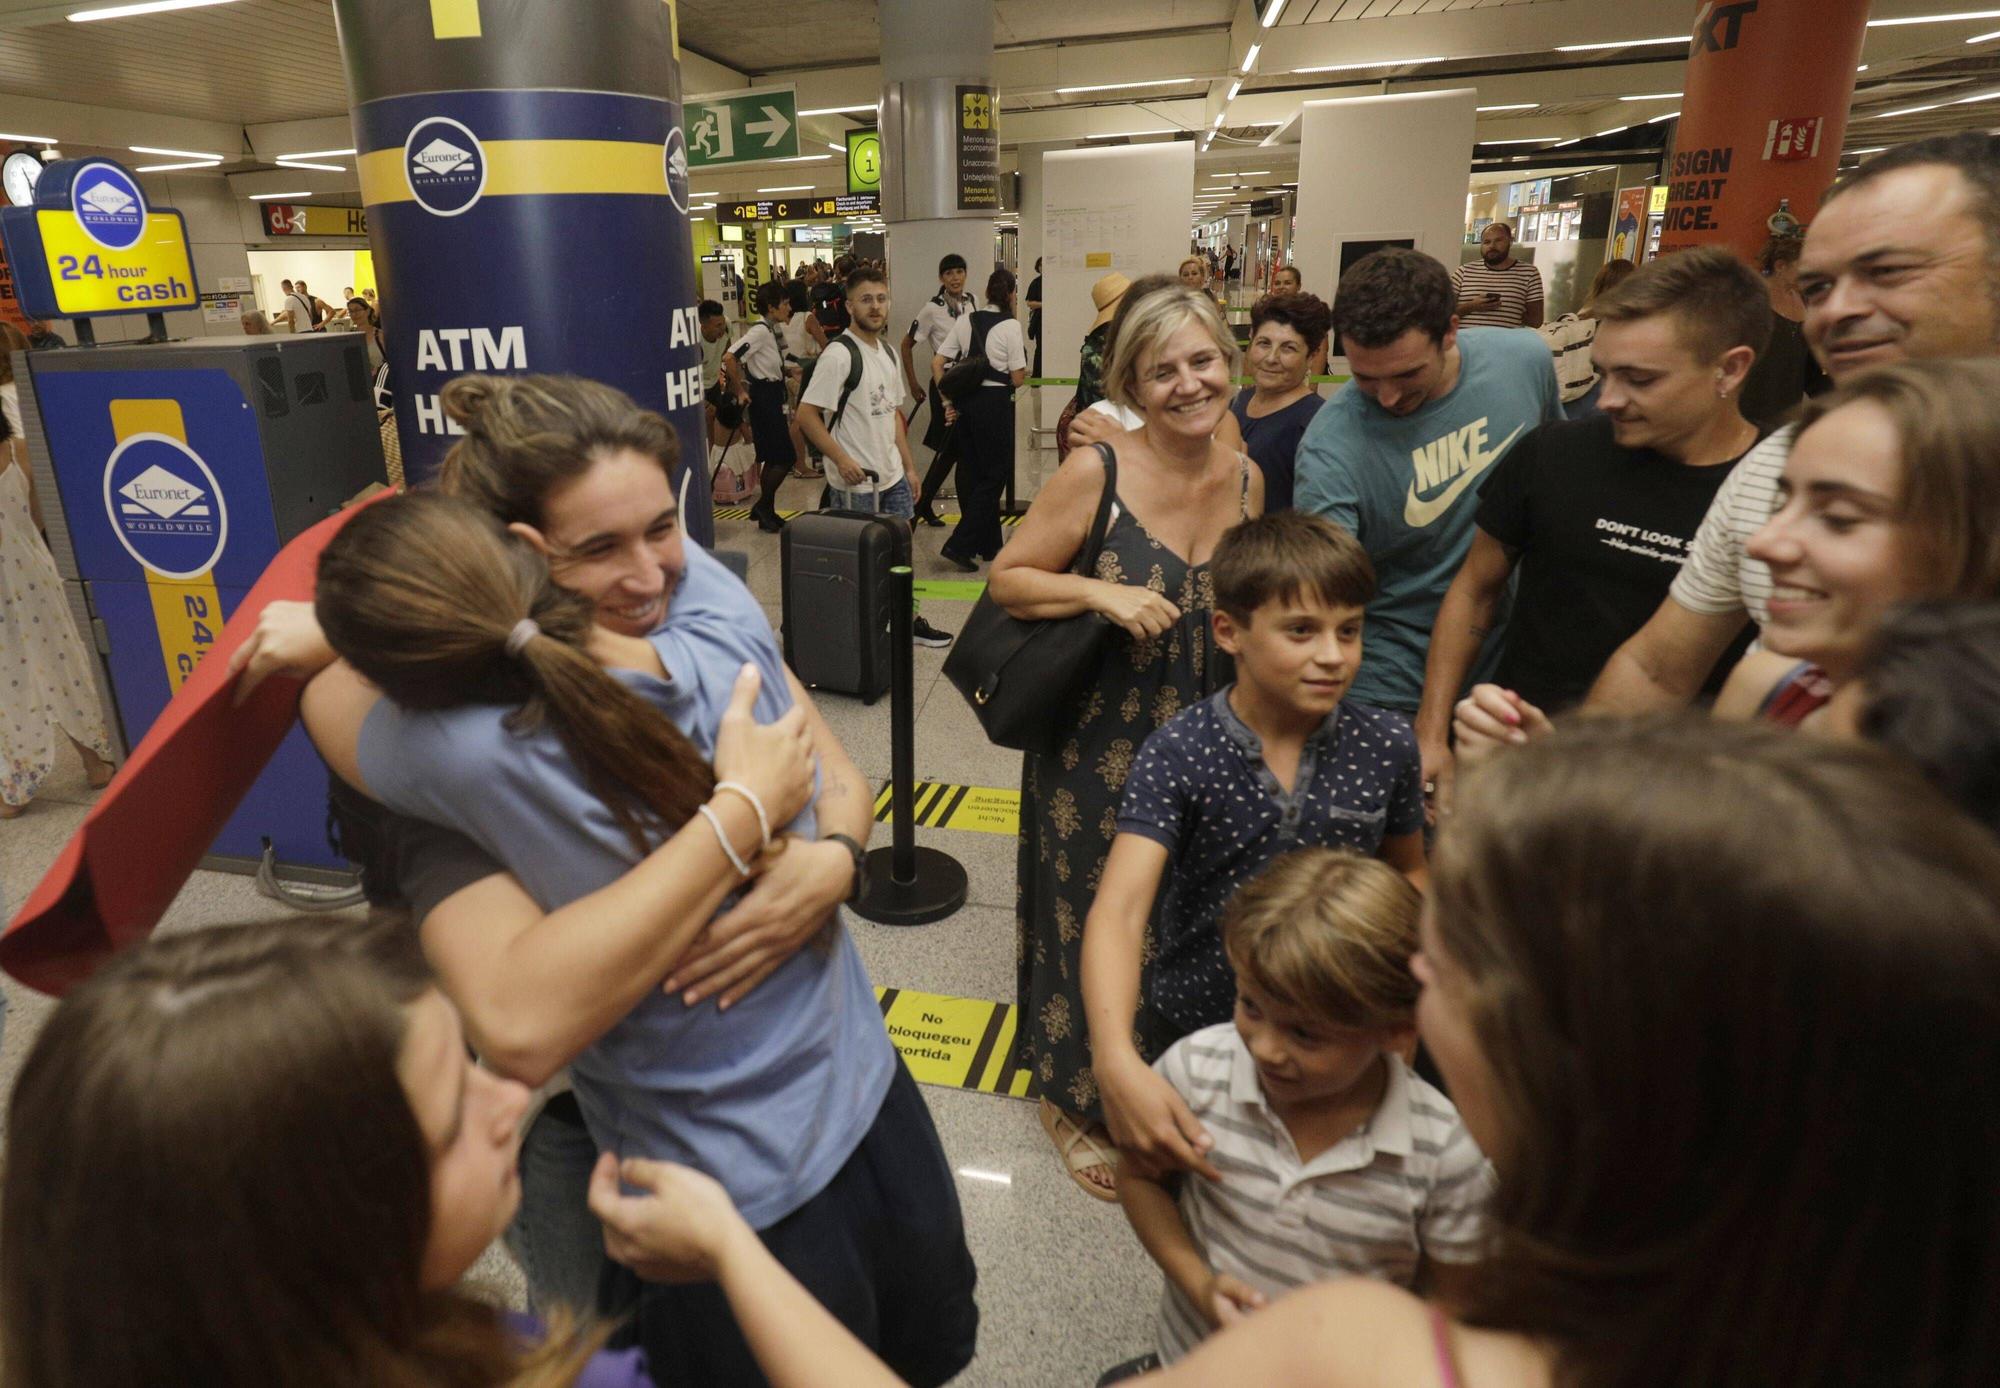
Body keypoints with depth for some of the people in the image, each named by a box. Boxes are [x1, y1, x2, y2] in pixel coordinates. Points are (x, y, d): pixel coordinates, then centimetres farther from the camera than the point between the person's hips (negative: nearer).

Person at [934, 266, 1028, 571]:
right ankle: (959, 546, -6)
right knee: (994, 476, 4)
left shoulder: (965, 321, 6)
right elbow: (1017, 379, -8)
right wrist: (1023, 374, 14)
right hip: (995, 402, -6)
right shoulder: (1010, 325, -8)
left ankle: (989, 544, 27)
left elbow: (937, 364, 4)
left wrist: (948, 402, 7)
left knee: (973, 473, 15)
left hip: (965, 403, 6)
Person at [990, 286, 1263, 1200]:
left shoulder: (1247, 480, 1)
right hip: (1096, 744, -5)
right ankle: (1074, 1098, 37)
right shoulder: (1094, 473, -16)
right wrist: (1099, 591, -25)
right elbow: (1005, 580, -9)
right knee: (1093, 920, 10)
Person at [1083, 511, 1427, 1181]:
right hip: (1199, 1031, -1)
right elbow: (1119, 910, -32)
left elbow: (1408, 874, 5)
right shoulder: (1178, 754, -22)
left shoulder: (1385, 747, -12)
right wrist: (1117, 1063, -48)